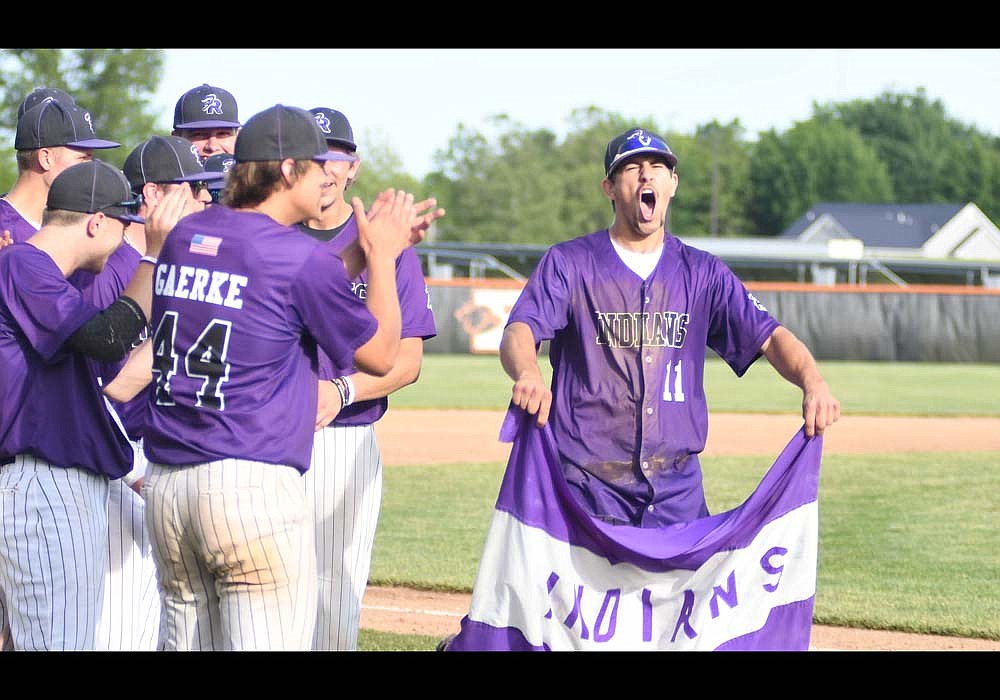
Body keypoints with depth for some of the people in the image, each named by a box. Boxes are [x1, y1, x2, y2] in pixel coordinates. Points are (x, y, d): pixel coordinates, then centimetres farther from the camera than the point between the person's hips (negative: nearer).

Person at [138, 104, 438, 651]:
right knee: (270, 643, -5)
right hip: (253, 483, -7)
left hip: (163, 484, 8)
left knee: (186, 640, 12)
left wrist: (365, 249, 24)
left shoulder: (183, 236, 12)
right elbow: (380, 355, 3)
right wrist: (381, 254, 12)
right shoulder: (301, 257, -9)